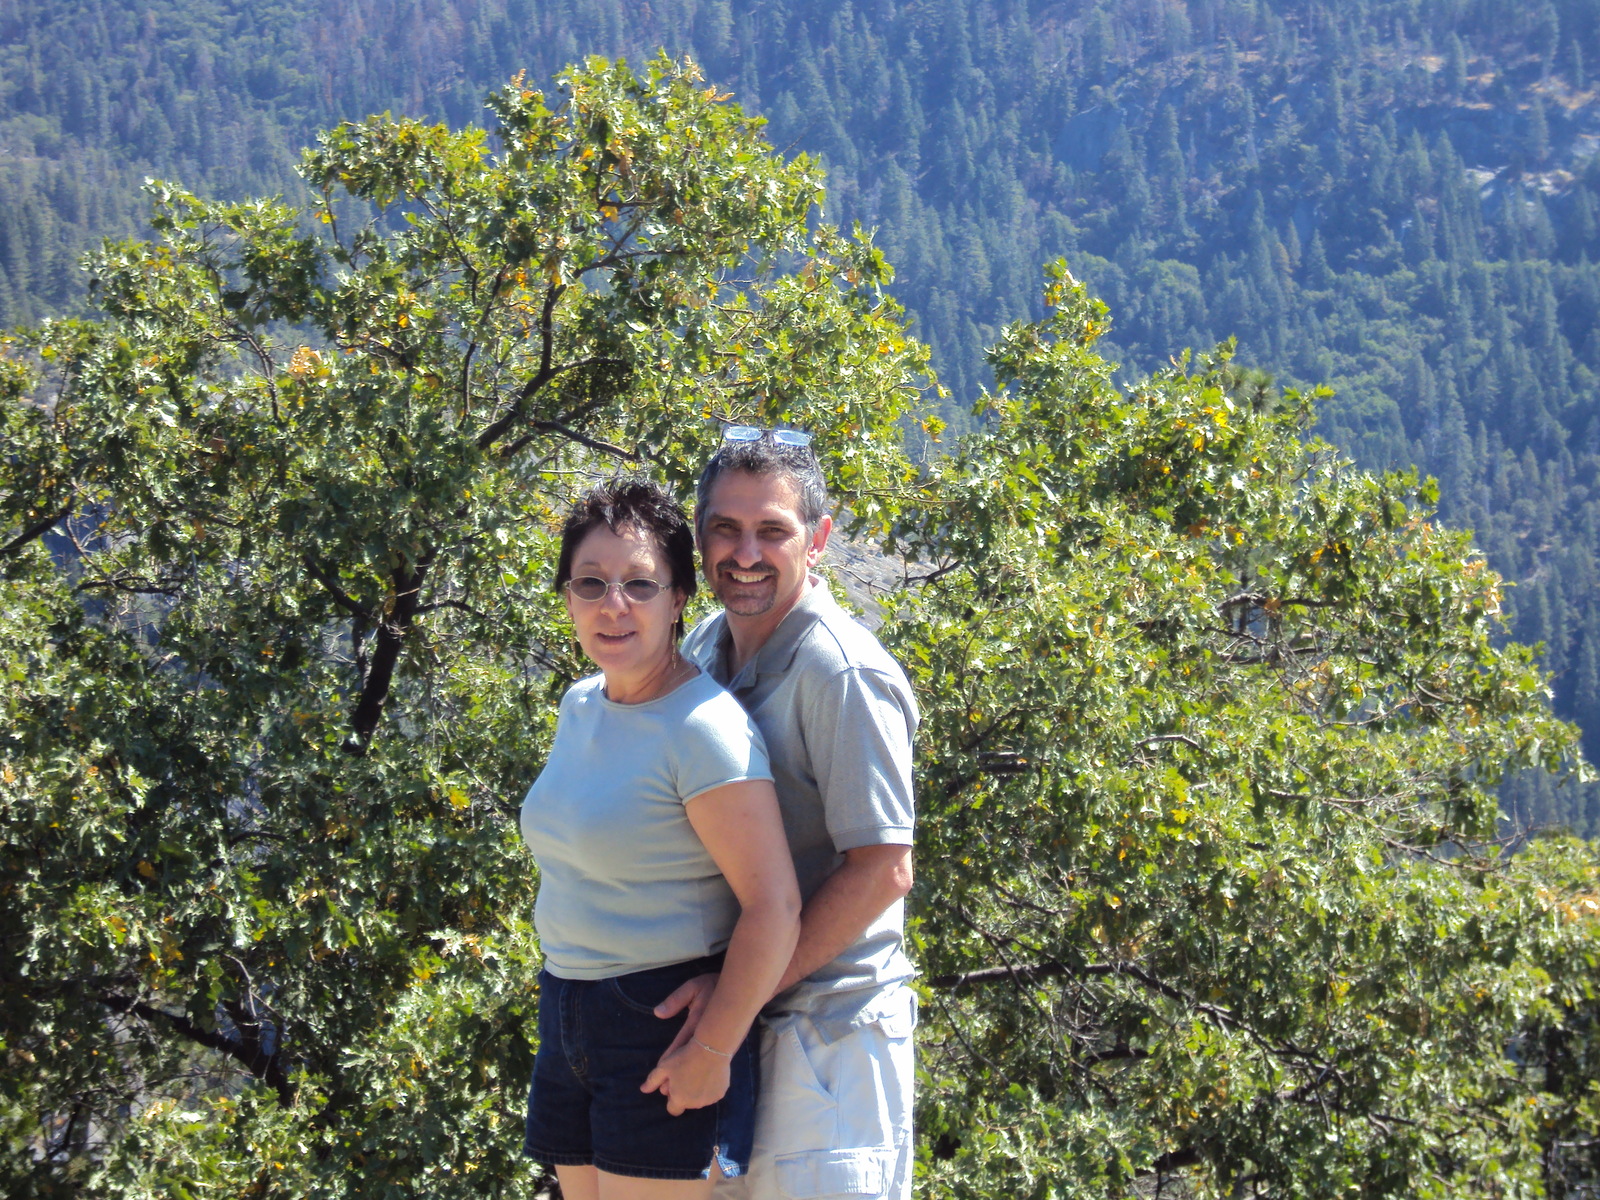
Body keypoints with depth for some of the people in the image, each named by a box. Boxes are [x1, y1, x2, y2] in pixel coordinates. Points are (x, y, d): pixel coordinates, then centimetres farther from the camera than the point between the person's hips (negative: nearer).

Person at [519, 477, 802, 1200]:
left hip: (667, 1028, -8)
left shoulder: (703, 727, -17)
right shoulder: (579, 707, 9)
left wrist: (713, 1051, -20)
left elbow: (773, 906, -20)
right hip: (569, 1020, 8)